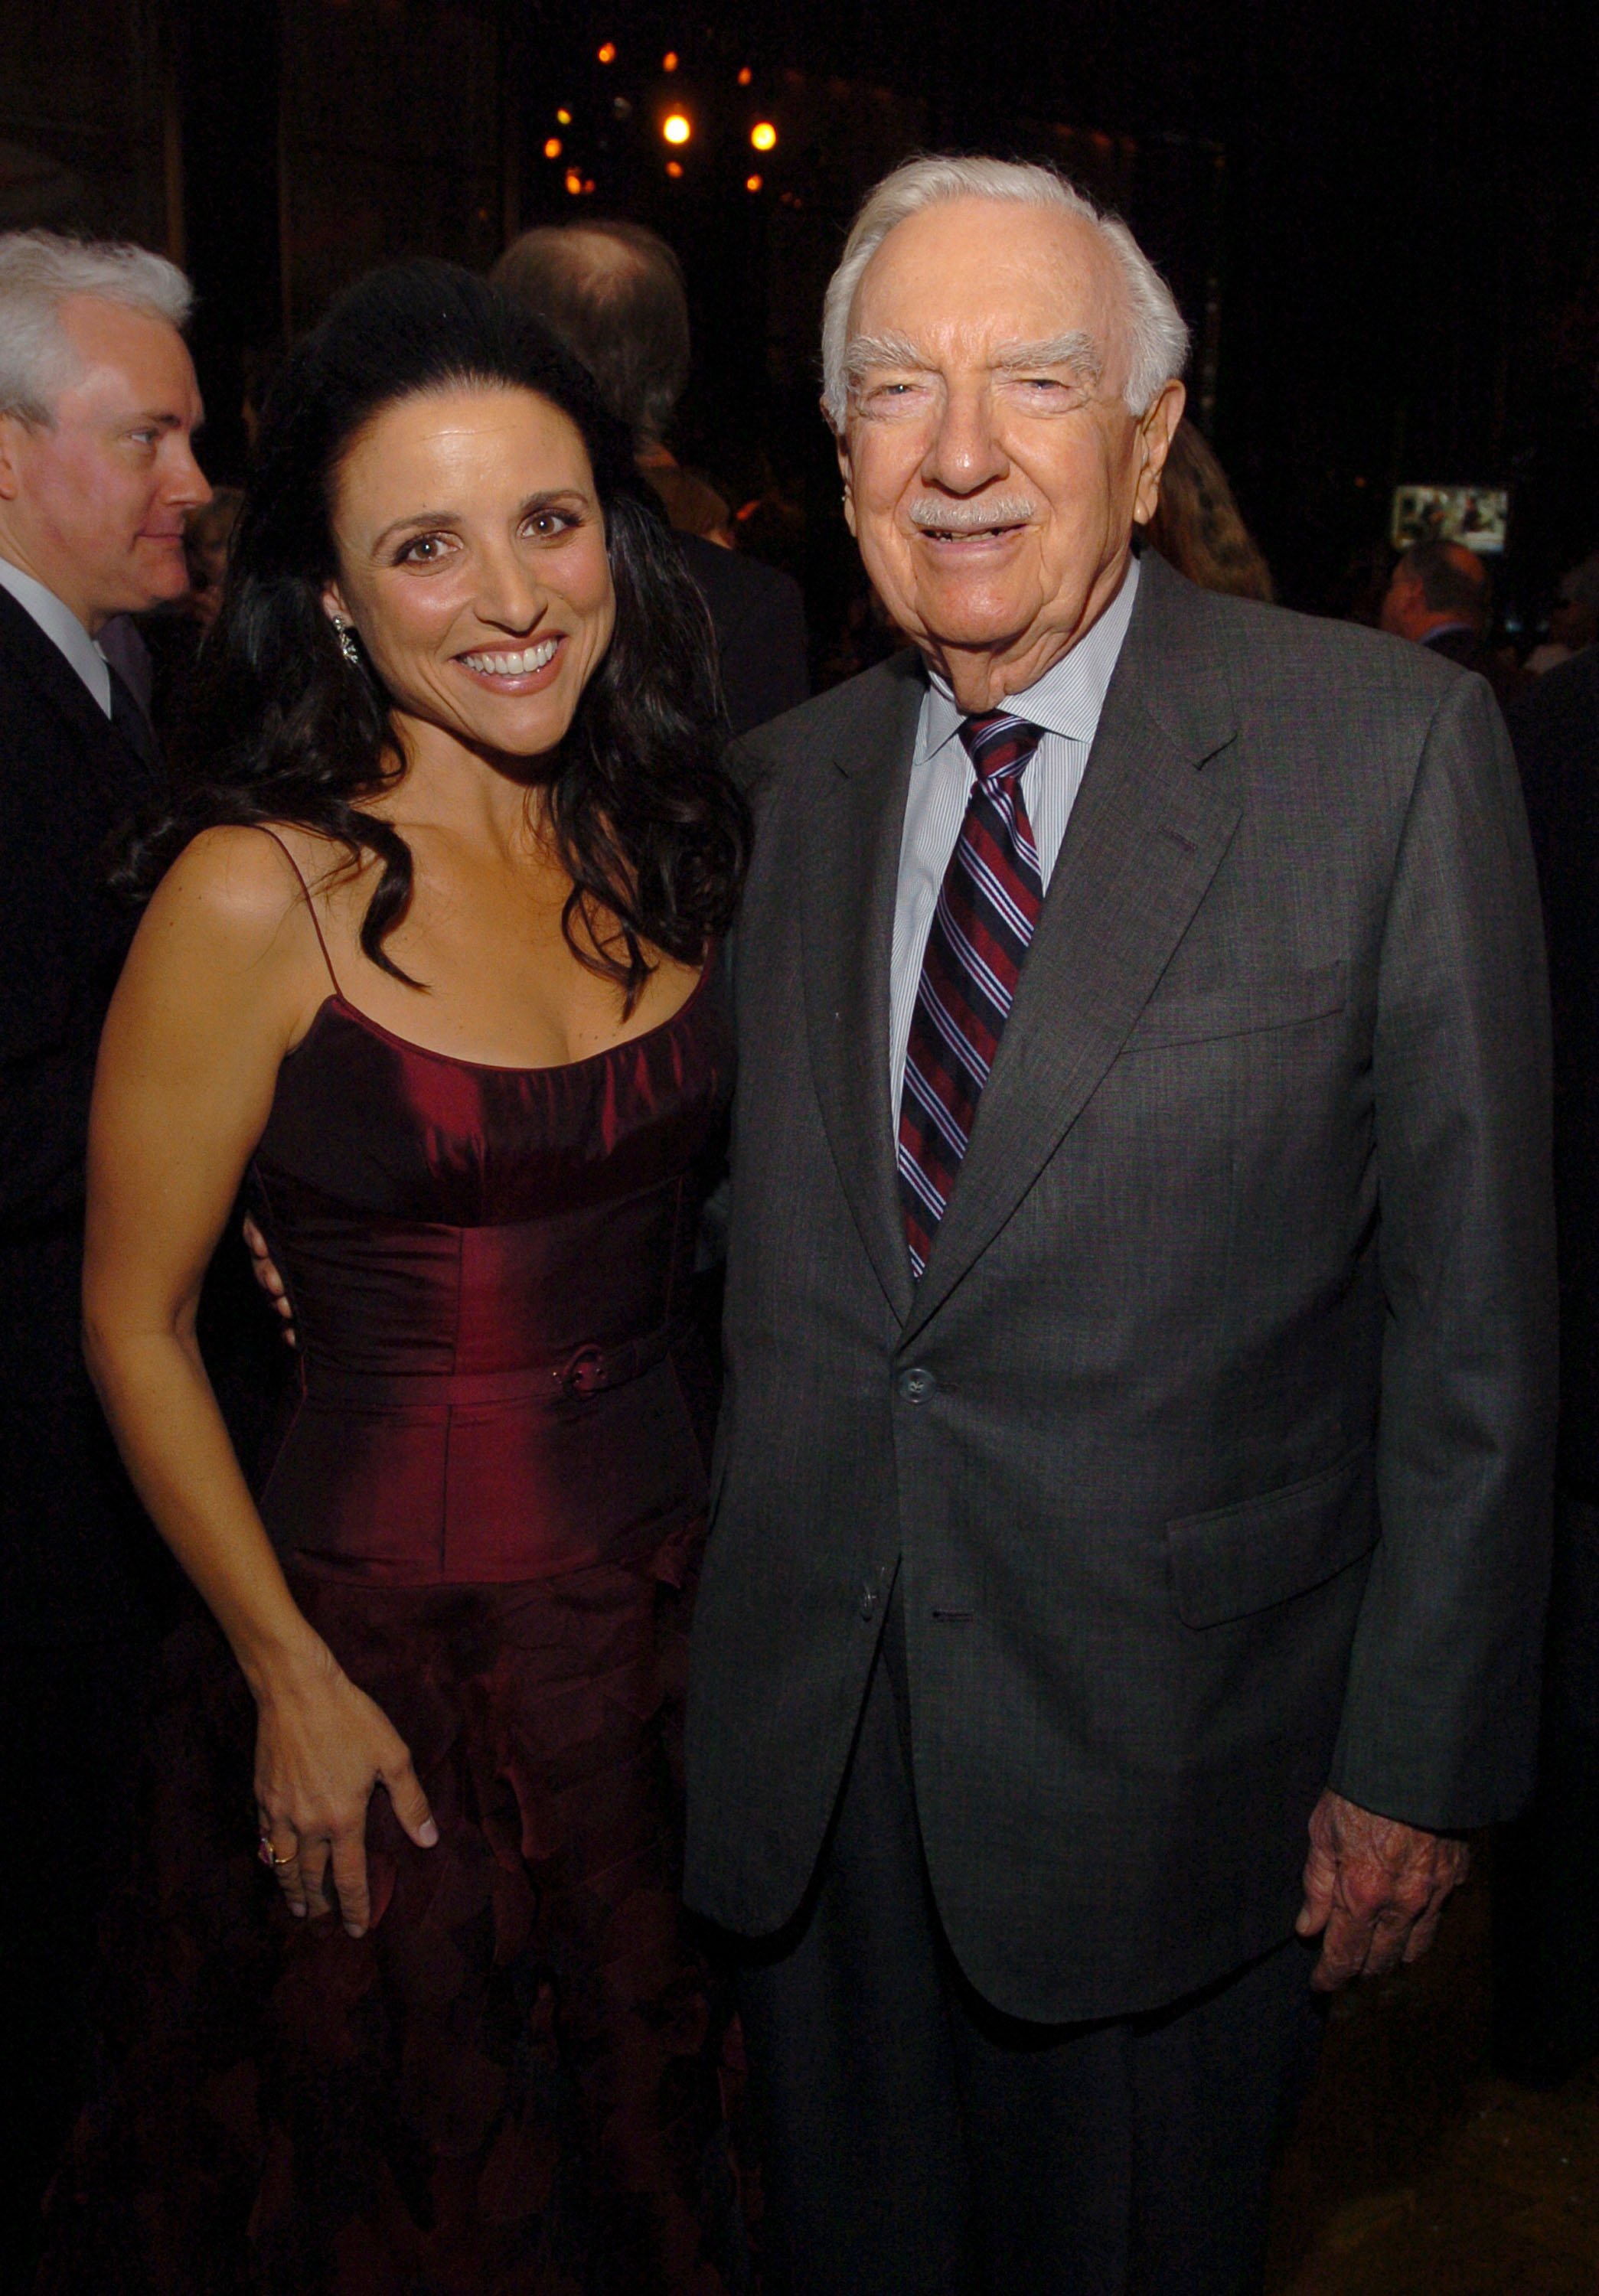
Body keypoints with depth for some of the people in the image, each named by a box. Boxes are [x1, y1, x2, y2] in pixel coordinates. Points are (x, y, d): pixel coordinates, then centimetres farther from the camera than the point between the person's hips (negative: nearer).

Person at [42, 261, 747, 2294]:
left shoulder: (660, 846, -1)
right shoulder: (258, 893, -17)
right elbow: (135, 1326, -10)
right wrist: (293, 1678, -9)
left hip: (675, 1604, 5)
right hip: (386, 1650, -4)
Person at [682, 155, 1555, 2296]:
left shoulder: (1390, 747, -11)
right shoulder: (791, 779, 3)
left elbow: (1473, 1299, -10)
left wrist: (1421, 1757, -9)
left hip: (1166, 1745, -3)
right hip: (808, 1740, 4)